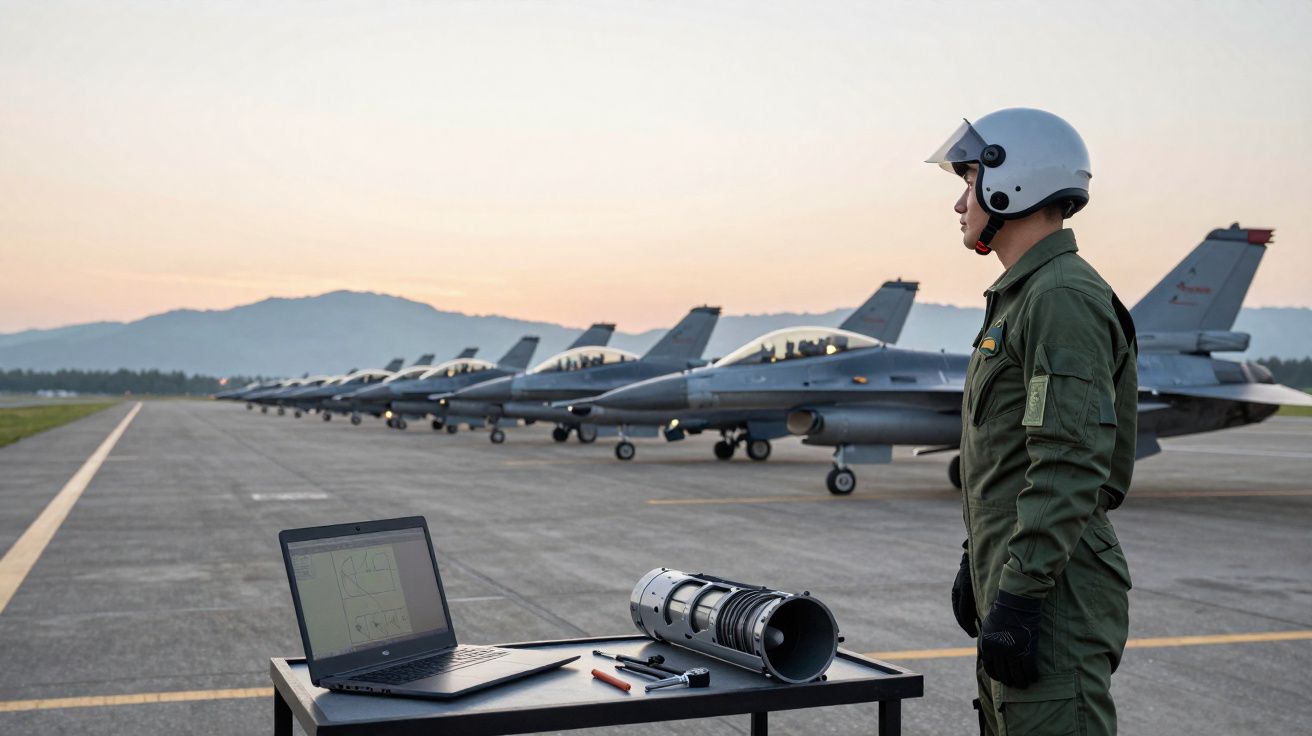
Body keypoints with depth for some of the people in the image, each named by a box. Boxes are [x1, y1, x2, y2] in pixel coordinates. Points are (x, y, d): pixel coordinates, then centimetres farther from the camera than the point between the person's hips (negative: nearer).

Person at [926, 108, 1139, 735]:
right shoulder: (1019, 298, 17)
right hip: (1013, 581, 11)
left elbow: (1070, 466, -24)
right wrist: (977, 565, 23)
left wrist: (1019, 596, -25)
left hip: (1052, 597, -11)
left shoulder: (1065, 298, -16)